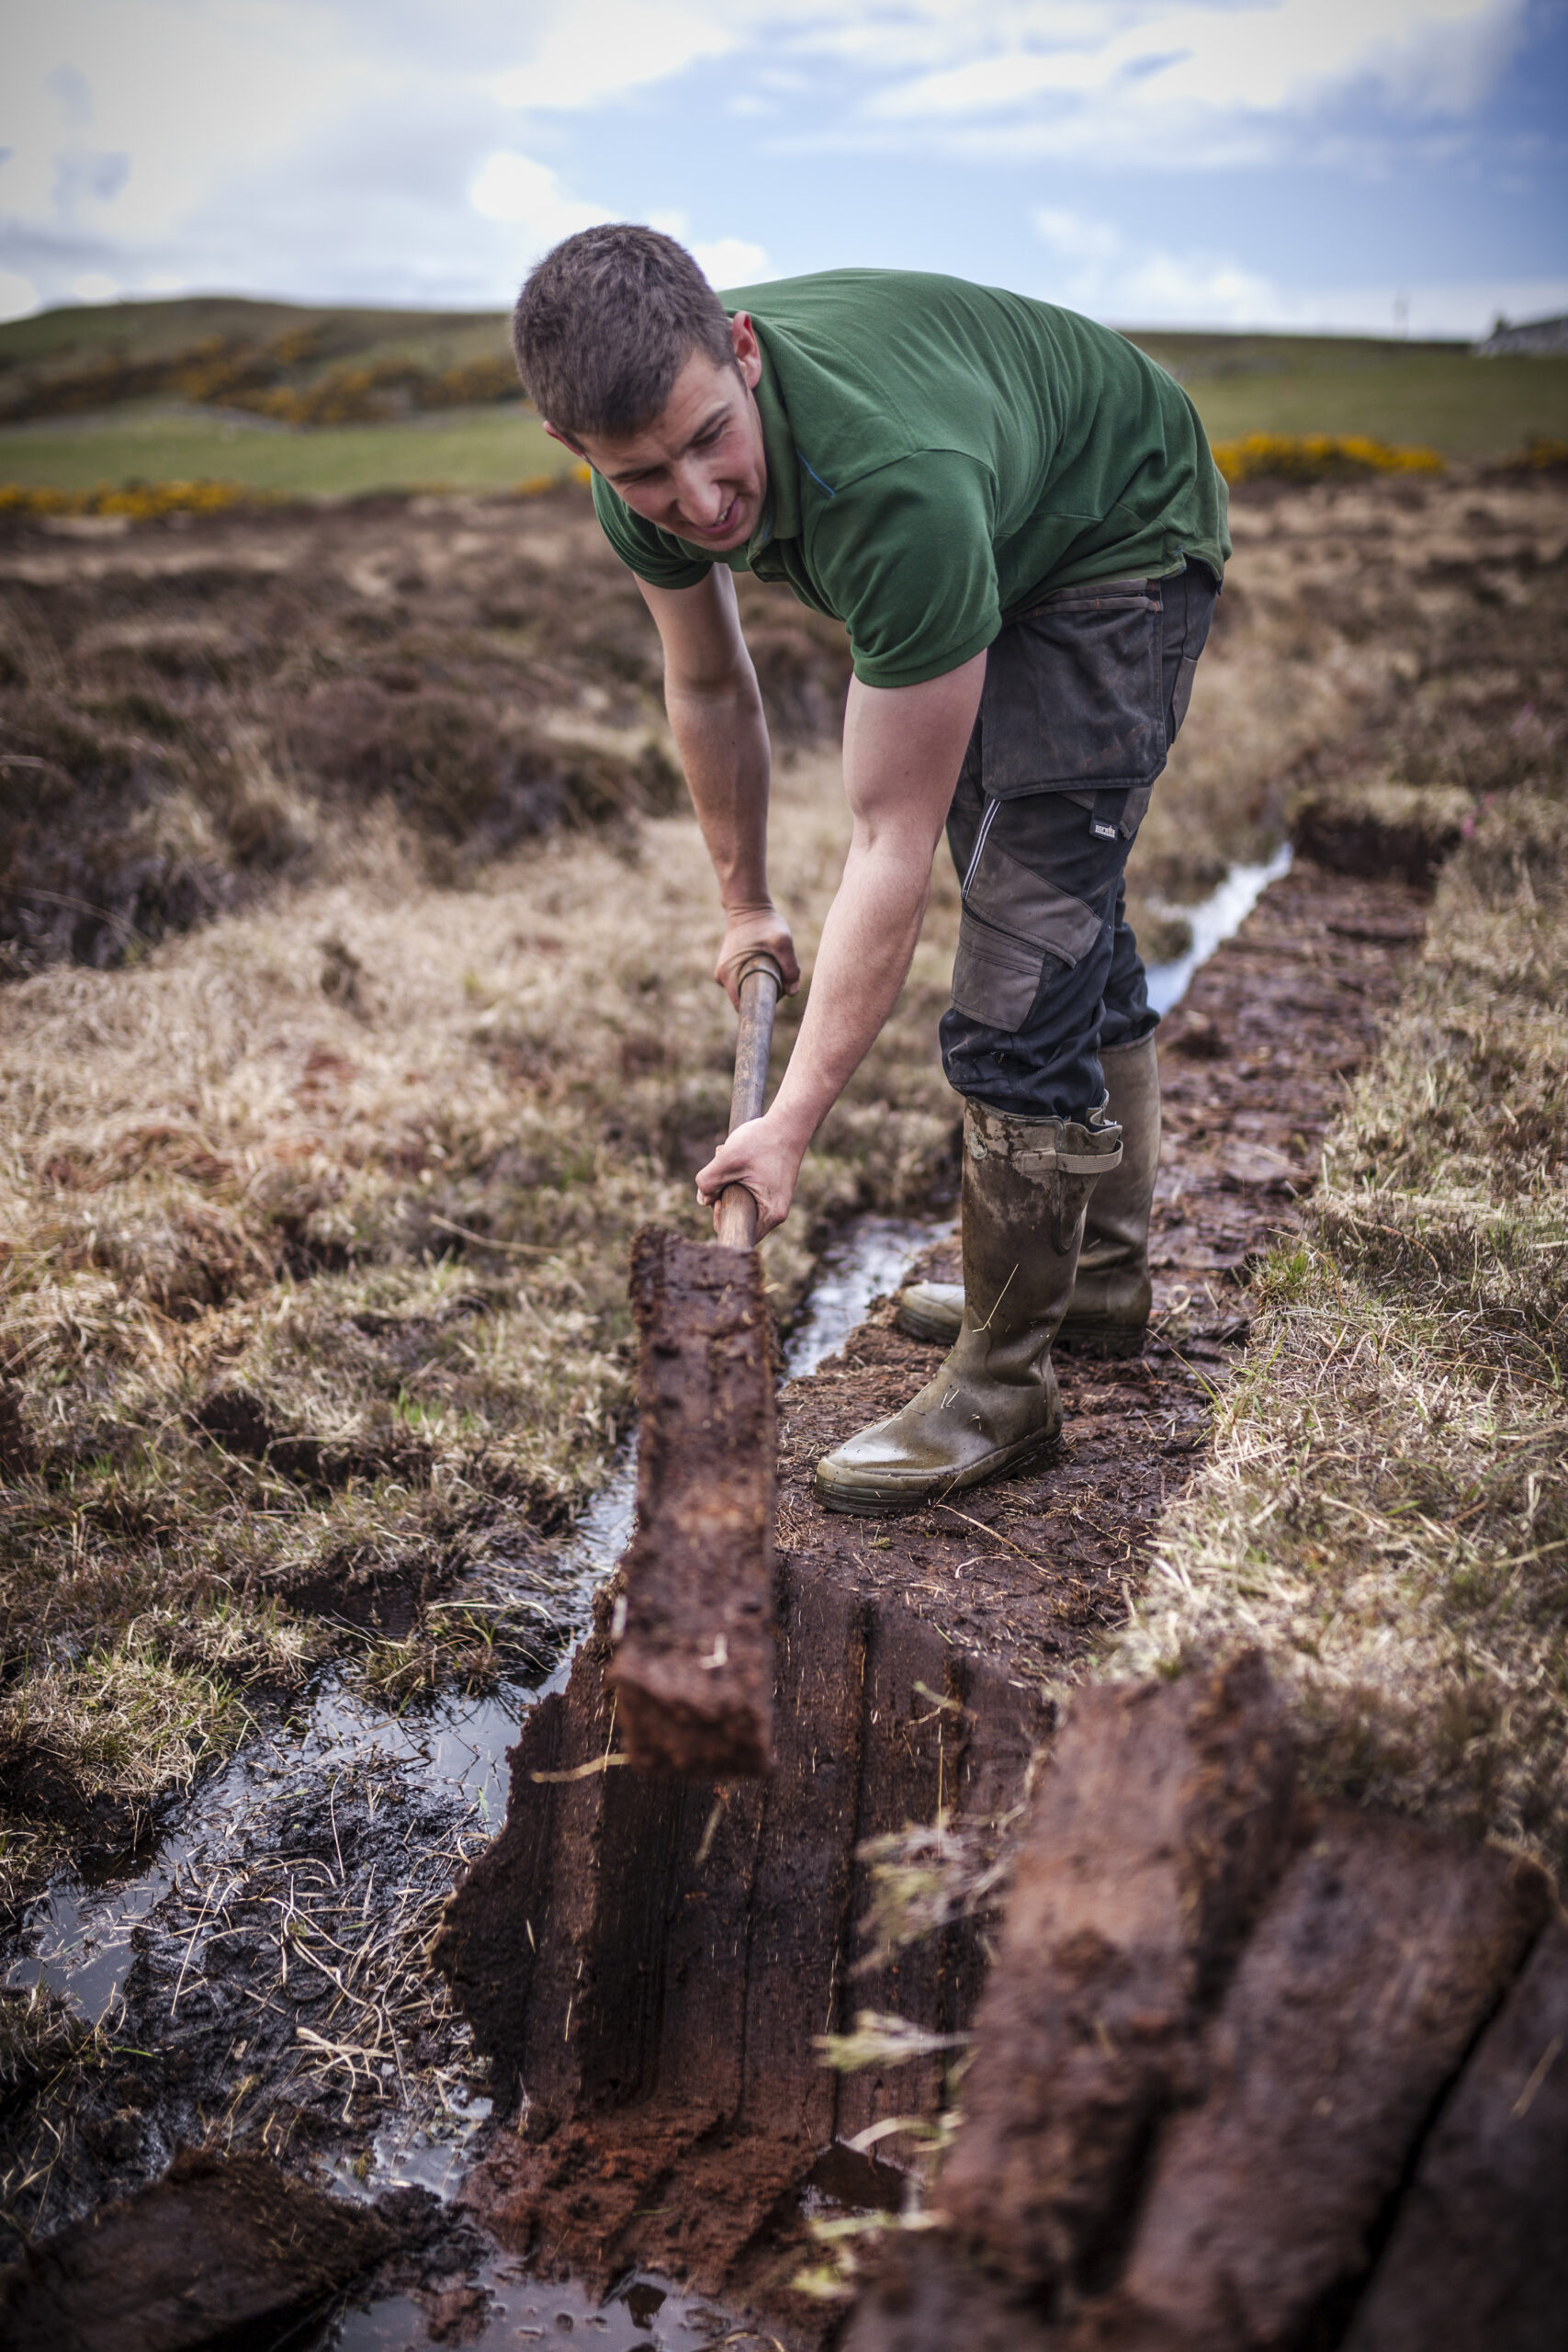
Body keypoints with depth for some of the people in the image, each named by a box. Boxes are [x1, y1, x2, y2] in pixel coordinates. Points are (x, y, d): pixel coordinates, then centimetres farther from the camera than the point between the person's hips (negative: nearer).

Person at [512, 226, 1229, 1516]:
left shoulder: (896, 486, -44)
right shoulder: (650, 476, -22)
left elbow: (894, 839, -38)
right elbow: (710, 685, -1)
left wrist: (795, 1119, -37)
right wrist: (746, 901, 7)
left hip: (1122, 533, -8)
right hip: (1003, 538, 8)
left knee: (1028, 936, -16)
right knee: (1069, 912, 17)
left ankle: (1005, 1376, -4)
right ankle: (1099, 1273, 34)